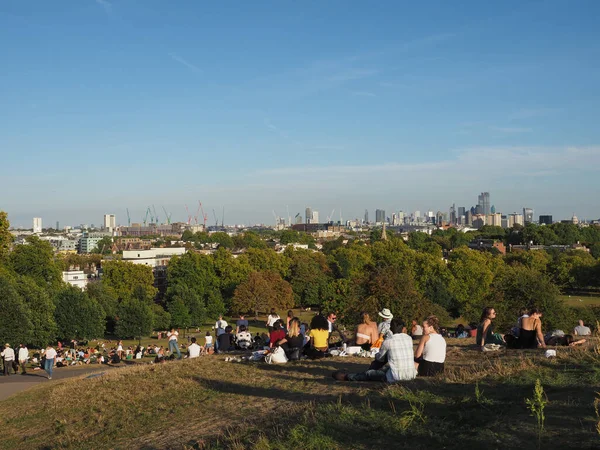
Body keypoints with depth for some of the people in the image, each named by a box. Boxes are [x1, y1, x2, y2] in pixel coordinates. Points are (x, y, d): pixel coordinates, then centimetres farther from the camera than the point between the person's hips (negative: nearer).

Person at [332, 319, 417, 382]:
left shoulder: (387, 342, -7)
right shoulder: (409, 338, 7)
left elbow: (380, 358, 13)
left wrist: (377, 355, 35)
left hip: (395, 377, -6)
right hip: (411, 375, 7)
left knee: (369, 374, 16)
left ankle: (347, 377, 38)